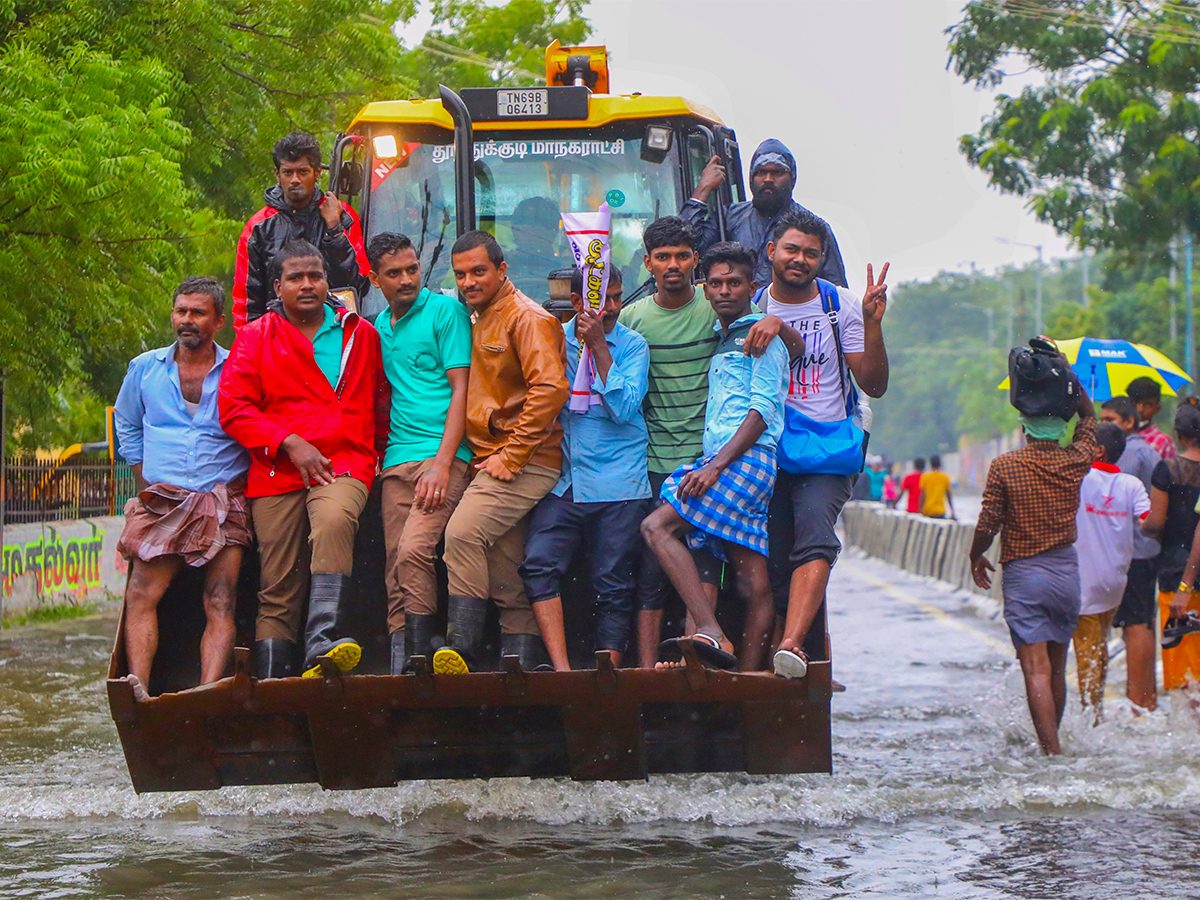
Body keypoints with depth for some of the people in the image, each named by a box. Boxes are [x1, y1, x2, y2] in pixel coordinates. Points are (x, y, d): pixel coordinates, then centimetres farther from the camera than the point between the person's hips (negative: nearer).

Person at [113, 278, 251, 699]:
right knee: (140, 598, -17)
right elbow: (126, 424, 28)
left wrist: (241, 481, 3)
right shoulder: (145, 368, 14)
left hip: (223, 506, -2)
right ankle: (137, 691, -27)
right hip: (161, 503, 2)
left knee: (220, 605, -16)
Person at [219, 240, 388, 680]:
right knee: (278, 590, -3)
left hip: (345, 466, 0)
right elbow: (233, 408, 2)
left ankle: (321, 641, -44)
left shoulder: (361, 334, 16)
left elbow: (380, 403, 28)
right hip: (276, 475, 1)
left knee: (335, 521, -35)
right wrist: (290, 444, -8)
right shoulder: (256, 338, 11)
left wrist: (375, 453, 17)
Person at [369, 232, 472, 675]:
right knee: (396, 568, 0)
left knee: (413, 551, -23)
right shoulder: (379, 326, 19)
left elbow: (460, 389, -6)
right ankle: (398, 670, -1)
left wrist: (443, 464, -14)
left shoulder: (445, 310, 0)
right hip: (395, 460, 6)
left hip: (441, 454, -6)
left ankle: (420, 657, -20)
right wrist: (380, 455, 8)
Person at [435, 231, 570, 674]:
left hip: (526, 461, -9)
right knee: (506, 574, 7)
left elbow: (550, 388, -20)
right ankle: (521, 660, 9)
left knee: (463, 531, -23)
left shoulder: (526, 318, -8)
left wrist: (510, 455, -19)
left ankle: (463, 647, -24)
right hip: (493, 461, 9)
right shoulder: (480, 321, 20)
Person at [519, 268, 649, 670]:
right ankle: (561, 668, -20)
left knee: (613, 588, -2)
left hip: (617, 485, -2)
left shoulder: (632, 345, 4)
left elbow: (624, 408, -10)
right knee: (540, 563, -19)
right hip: (564, 482, 2)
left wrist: (598, 346, -11)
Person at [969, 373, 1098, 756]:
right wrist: (1066, 373, 15)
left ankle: (1052, 751, -19)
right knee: (1057, 669, 16)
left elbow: (987, 525, -8)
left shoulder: (1004, 466, -9)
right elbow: (1089, 416, 19)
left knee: (1036, 670, -9)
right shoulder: (1076, 461, 0)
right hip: (1066, 572, 4)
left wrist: (976, 558, 10)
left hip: (1023, 574, -4)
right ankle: (1051, 741, 29)